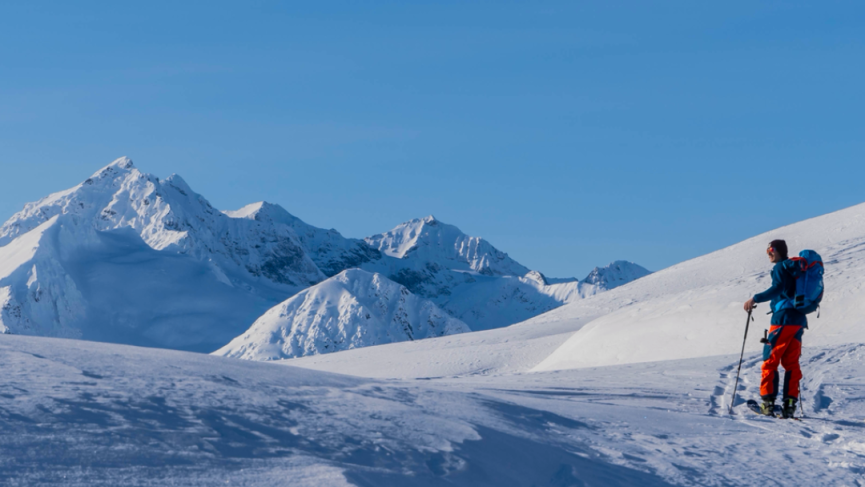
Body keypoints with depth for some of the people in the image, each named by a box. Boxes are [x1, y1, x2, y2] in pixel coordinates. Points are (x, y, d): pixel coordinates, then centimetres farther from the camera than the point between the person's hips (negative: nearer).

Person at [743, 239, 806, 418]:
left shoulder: (780, 267, -7)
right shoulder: (794, 267, 19)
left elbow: (778, 288, -22)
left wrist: (755, 299, -20)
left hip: (783, 319, -8)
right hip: (799, 320, 8)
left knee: (770, 360, -3)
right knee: (791, 363, 7)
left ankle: (768, 402, -7)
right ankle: (790, 403, 1)